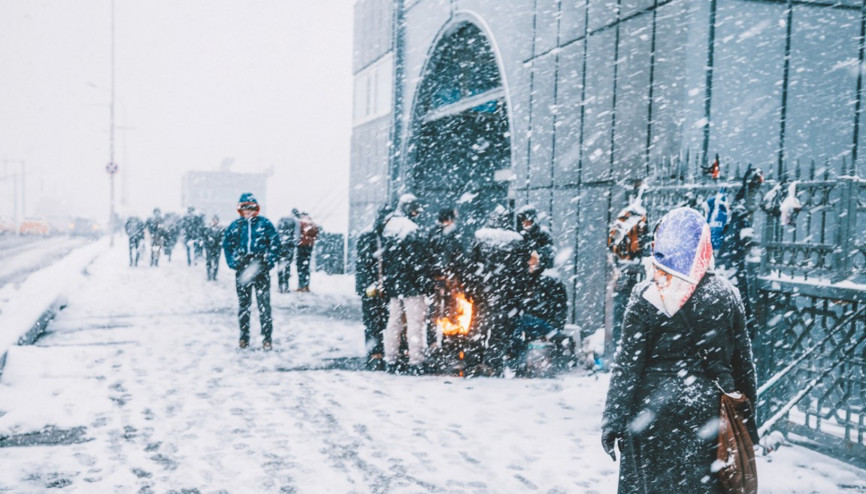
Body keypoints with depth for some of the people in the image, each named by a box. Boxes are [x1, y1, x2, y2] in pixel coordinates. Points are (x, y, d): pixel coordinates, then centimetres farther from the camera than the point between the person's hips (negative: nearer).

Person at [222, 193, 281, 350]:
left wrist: (270, 262, -9)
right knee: (243, 304, 9)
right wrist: (232, 263, 1)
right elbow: (226, 245, 13)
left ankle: (266, 338, 2)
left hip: (261, 268, -3)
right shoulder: (235, 225, 8)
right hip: (242, 269, 3)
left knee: (264, 304, -3)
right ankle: (244, 337, 18)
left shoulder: (264, 224, 1)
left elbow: (275, 243, 0)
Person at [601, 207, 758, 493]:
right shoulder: (726, 294, 0)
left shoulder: (647, 297, -11)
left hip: (657, 414, -3)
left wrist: (613, 422, -3)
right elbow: (743, 362, 7)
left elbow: (627, 367, -10)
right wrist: (747, 417, 17)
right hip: (710, 414, 4)